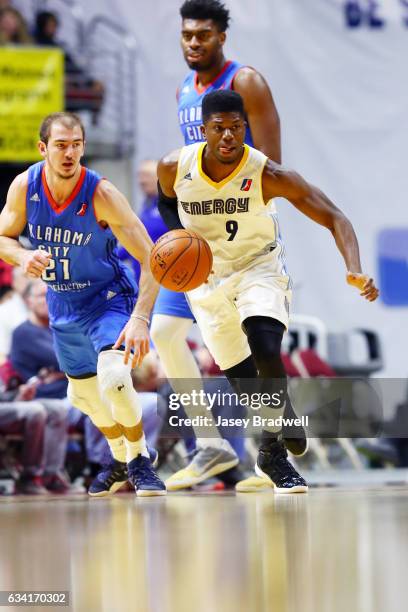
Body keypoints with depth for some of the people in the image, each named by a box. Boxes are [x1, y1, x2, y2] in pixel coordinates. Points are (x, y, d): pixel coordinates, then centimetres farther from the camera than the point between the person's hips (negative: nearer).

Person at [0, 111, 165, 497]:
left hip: (108, 298, -5)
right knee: (84, 394, 18)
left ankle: (140, 461, -4)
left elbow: (151, 259, -28)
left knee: (114, 379, -28)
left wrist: (140, 319, -39)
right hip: (62, 304, 5)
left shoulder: (100, 194, -28)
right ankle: (121, 462, 44)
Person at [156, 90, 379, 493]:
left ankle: (272, 454, -8)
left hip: (258, 266, -2)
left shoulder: (267, 175, -25)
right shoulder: (175, 167, -18)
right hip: (205, 275, 3)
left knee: (267, 351, -27)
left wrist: (354, 270, -41)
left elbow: (334, 218, -25)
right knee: (242, 380, 1)